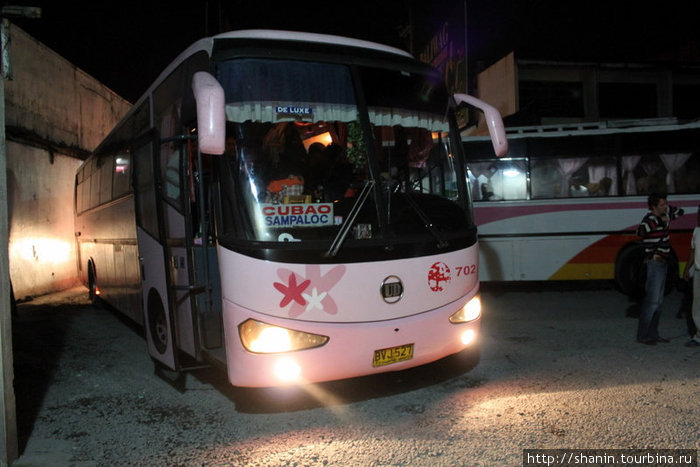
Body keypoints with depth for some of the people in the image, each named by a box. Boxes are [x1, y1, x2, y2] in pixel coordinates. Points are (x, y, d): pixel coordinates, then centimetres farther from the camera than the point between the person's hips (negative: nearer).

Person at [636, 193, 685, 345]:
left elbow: (680, 212, 27)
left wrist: (668, 209, 8)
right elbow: (641, 231, -40)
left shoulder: (665, 214, 7)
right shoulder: (650, 218, -18)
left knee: (658, 300, 12)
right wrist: (659, 220, -33)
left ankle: (653, 334, 19)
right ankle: (642, 335, -4)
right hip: (655, 262, -9)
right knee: (652, 300, -10)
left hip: (663, 262, 9)